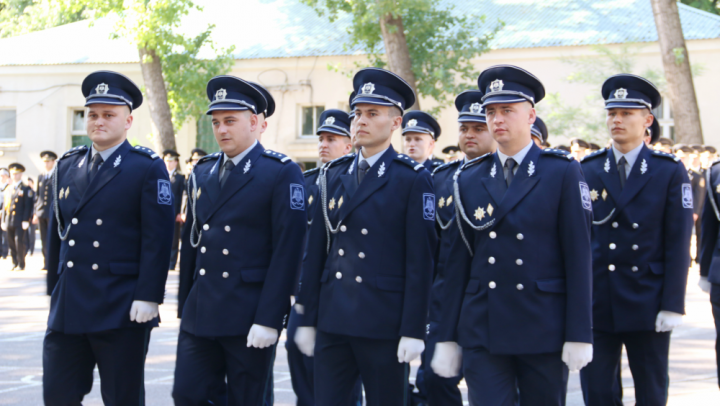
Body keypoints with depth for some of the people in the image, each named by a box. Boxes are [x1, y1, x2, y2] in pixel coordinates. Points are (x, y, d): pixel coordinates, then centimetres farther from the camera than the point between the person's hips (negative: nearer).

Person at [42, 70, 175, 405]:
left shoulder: (148, 168, -4)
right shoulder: (66, 166, 13)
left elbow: (157, 239, -9)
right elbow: (56, 229, 17)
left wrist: (147, 297, -16)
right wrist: (55, 283, 14)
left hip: (122, 311, -5)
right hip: (67, 308, 5)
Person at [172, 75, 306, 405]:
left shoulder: (282, 173, -7)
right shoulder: (201, 174, 13)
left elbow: (286, 251, -13)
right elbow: (190, 241, 16)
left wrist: (269, 319, -17)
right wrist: (185, 304, 12)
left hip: (250, 316, -5)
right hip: (199, 314, 5)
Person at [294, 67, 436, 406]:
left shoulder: (412, 179, -5)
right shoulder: (334, 175, 11)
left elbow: (420, 260, -9)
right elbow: (316, 250, 11)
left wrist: (413, 330, -13)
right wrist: (307, 320, 8)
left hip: (384, 326, -4)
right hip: (332, 322, 5)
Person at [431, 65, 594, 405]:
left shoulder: (562, 172, 0)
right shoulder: (469, 179, 9)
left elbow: (578, 256, -4)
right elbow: (457, 262, 9)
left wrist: (579, 335, -9)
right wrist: (447, 337, 6)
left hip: (544, 330, -2)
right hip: (482, 332, 2)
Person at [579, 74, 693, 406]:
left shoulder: (670, 172, 1)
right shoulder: (587, 171, 6)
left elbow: (677, 244, -3)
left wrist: (672, 305, -9)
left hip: (647, 304, -1)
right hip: (595, 304, 1)